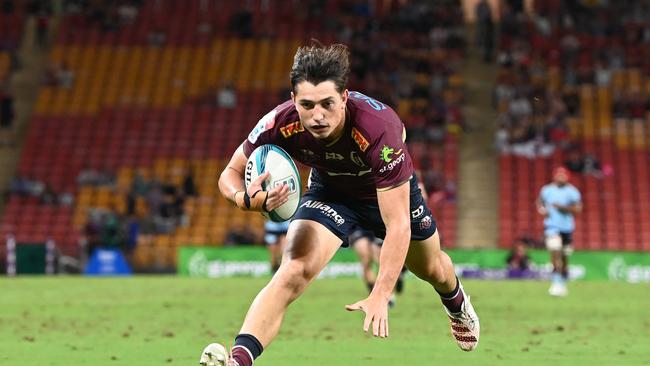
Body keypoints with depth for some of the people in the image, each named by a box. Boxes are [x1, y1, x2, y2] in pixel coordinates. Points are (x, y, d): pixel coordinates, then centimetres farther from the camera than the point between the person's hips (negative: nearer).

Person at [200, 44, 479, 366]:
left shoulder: (378, 128, -44)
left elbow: (398, 224, -42)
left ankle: (457, 304, 63)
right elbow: (231, 173, -18)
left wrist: (380, 296, -48)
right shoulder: (280, 124, -35)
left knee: (431, 269, 26)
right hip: (329, 191, 1)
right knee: (294, 272, -28)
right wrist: (247, 199, -43)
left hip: (391, 191, 0)